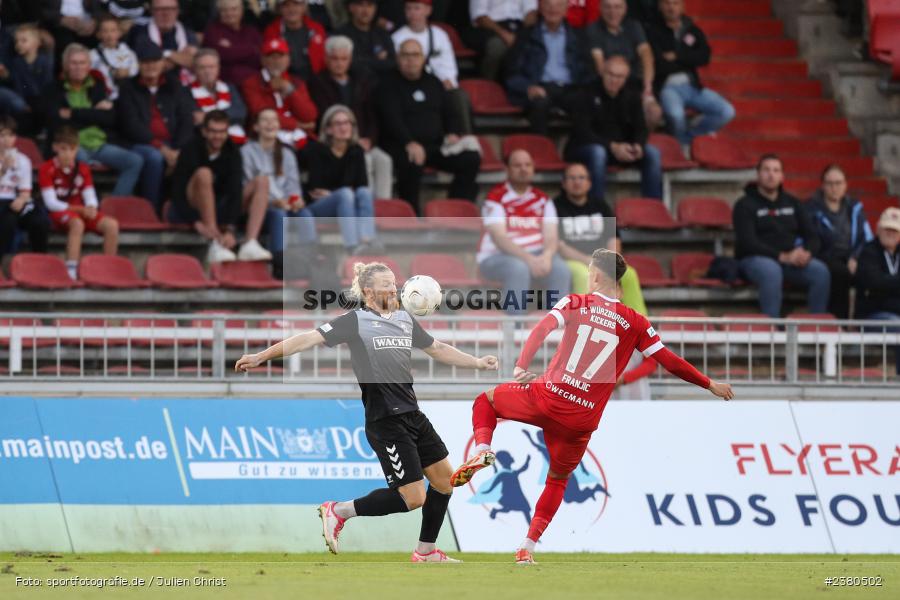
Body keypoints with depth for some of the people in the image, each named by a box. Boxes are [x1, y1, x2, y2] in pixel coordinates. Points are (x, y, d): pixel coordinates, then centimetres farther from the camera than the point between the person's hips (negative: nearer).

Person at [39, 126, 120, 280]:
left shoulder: (82, 169, 9)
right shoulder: (47, 170, -7)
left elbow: (90, 197, 6)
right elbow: (51, 203, -12)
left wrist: (91, 208, -19)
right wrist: (80, 209, -19)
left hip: (81, 212, 5)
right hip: (58, 214, -5)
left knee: (112, 224, -18)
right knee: (77, 223, -39)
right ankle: (71, 271, -45)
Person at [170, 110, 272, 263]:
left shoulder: (232, 153, -7)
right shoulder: (191, 151, -15)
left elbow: (235, 191, -18)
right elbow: (178, 192, -21)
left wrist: (230, 230, -31)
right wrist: (196, 222, -34)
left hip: (216, 210, 4)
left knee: (262, 191, -11)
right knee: (204, 173, -32)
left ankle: (249, 245, -32)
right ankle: (215, 246, -40)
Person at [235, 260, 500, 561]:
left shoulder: (405, 319, 13)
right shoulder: (355, 321, -7)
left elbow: (438, 349, 27)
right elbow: (310, 339, -12)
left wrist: (478, 362, 23)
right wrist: (261, 356, -18)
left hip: (412, 414, 8)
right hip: (385, 421, -8)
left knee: (444, 478, 11)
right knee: (413, 497, -11)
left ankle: (425, 551, 25)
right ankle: (338, 512, 4)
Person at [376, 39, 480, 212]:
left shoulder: (433, 83, 20)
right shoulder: (389, 84, 2)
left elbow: (450, 113, 23)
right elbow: (391, 118, -13)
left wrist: (453, 134, -1)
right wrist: (409, 143, -30)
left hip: (435, 144, 6)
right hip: (402, 146, -6)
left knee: (471, 159, -16)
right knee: (412, 164, -39)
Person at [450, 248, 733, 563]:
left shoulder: (575, 303, 3)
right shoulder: (634, 322, 6)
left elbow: (543, 328, -14)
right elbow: (670, 362, 7)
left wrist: (521, 366, -24)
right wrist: (710, 385, 18)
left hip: (548, 396, -2)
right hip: (582, 417, 2)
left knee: (486, 400, 27)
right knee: (558, 480, 24)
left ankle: (482, 451, 0)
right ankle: (528, 547, 17)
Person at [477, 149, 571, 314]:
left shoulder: (542, 200, 11)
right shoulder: (496, 198, -5)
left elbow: (551, 237, 2)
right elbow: (499, 238, -16)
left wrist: (547, 256, -22)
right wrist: (528, 259, -28)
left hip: (535, 256, 4)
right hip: (495, 257, -4)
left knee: (560, 269, -25)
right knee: (519, 268, -37)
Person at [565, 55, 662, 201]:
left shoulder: (631, 98, 9)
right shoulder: (588, 95, -8)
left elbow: (641, 129, 8)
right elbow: (582, 131, -17)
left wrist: (638, 146, -18)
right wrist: (612, 146, -27)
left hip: (620, 149, 5)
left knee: (652, 153, -17)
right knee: (597, 153, -39)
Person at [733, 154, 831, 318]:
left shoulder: (792, 203, 17)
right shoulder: (745, 205, 1)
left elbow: (811, 236, 14)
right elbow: (747, 242, -12)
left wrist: (807, 253, -12)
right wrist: (782, 256, -22)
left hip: (790, 259, 5)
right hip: (755, 259, -5)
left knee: (821, 271, -23)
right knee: (771, 271, -40)